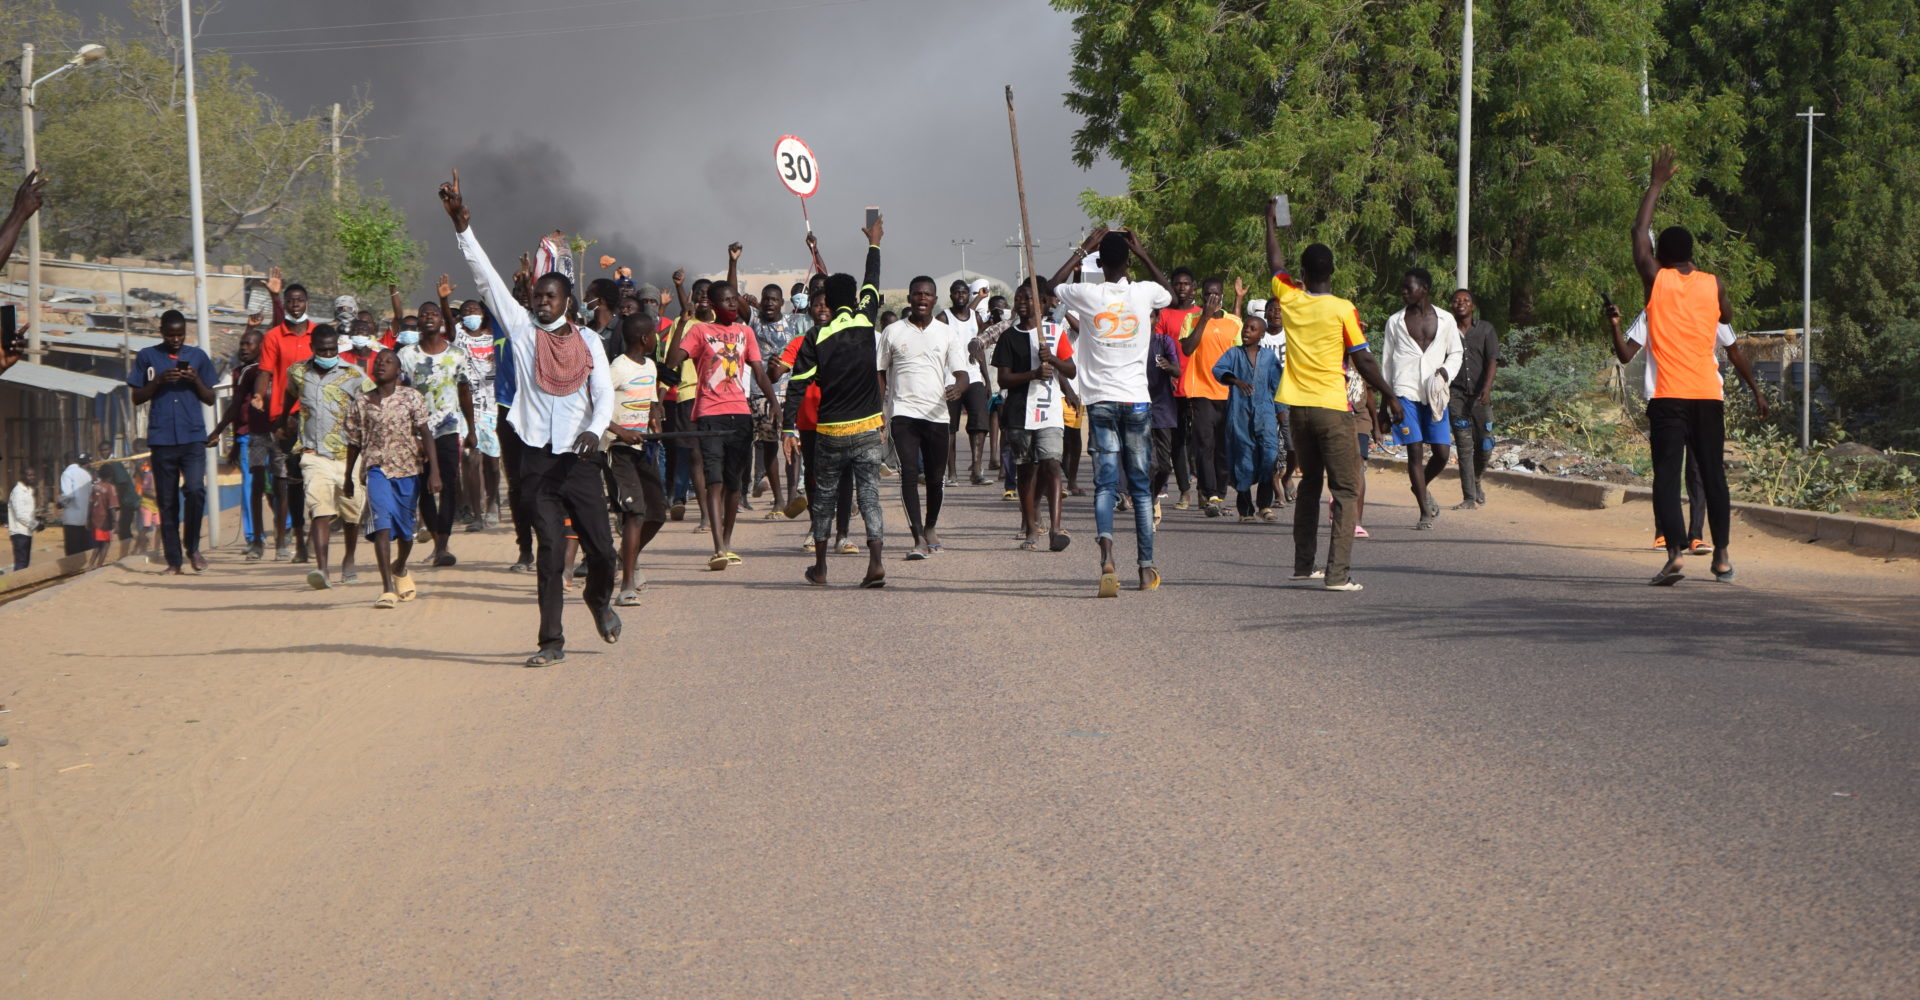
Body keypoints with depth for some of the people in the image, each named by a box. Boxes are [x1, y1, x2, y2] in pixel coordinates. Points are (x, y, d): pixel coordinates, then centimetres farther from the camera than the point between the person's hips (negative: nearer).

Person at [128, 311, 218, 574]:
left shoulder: (198, 357, 12)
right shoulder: (147, 357, 9)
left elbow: (210, 399, 13)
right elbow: (137, 398, 8)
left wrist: (196, 380, -5)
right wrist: (159, 381, -8)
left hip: (193, 437, 0)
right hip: (162, 439, 0)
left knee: (195, 489, -18)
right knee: (167, 501, 2)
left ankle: (192, 547, 2)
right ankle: (173, 559, 8)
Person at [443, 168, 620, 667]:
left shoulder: (587, 342, 7)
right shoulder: (523, 330, 5)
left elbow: (604, 396, 3)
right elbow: (487, 279, -1)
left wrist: (594, 429, -17)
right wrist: (462, 227, -9)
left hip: (579, 458, 1)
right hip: (538, 458, -1)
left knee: (601, 547, 5)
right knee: (550, 549, -6)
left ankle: (599, 599, 38)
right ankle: (552, 641, -4)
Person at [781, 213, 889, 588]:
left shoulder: (816, 337, -5)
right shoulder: (865, 323, -1)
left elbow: (797, 384, -8)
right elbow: (872, 285, 18)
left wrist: (789, 428, -6)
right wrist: (874, 243, 32)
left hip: (830, 431, -1)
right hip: (868, 429, 1)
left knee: (824, 499, 11)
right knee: (869, 495, -1)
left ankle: (820, 568, 18)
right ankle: (875, 562, -15)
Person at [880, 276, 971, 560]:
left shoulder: (948, 334, 7)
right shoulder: (892, 332, 7)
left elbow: (961, 373, 1)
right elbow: (880, 374, 12)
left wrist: (958, 388, -23)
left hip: (937, 414, 1)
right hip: (903, 411, -1)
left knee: (935, 477, 9)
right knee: (909, 472, -15)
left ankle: (931, 528, 34)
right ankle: (919, 539, -19)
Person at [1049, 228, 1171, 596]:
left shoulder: (1086, 294, -5)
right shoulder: (1145, 293, -1)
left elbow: (1051, 287, 18)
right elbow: (1171, 296, 25)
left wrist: (1081, 251, 22)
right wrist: (1144, 256, 26)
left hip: (1101, 401, -1)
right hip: (1137, 400, 1)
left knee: (1105, 484, -4)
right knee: (1140, 486, 10)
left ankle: (1107, 557, -27)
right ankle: (1146, 568, 13)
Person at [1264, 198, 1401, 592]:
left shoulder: (1290, 300, 2)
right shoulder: (1343, 310, -9)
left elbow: (1276, 264, 22)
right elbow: (1363, 361, -8)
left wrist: (1271, 223, 36)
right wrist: (1390, 396, 3)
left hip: (1297, 407, 5)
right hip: (1332, 407, -5)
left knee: (1309, 483, 20)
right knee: (1344, 490, -3)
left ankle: (1303, 564, 23)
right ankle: (1338, 572, -13)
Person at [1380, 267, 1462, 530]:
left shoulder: (1445, 321, 8)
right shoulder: (1395, 321, 8)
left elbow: (1455, 353, 16)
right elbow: (1386, 361, 13)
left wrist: (1446, 371, -7)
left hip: (1434, 394, 1)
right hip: (1405, 392, -1)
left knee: (1441, 452, -3)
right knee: (1415, 451, -6)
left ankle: (1422, 487, 28)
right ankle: (1425, 513, -2)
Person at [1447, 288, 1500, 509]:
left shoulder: (1486, 330, 6)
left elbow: (1492, 361, -4)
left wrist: (1486, 388, -19)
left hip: (1480, 394, 1)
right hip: (1456, 393, -1)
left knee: (1484, 446, 2)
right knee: (1464, 446, -7)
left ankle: (1476, 481, 32)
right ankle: (1469, 497, -6)